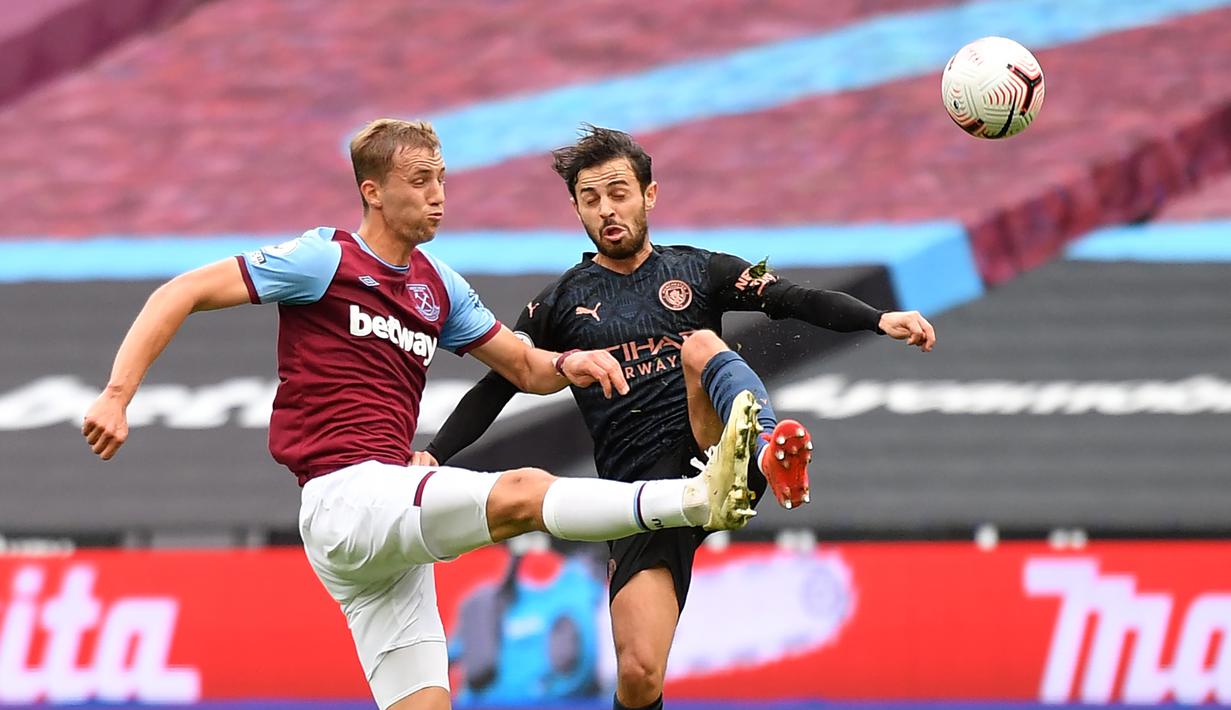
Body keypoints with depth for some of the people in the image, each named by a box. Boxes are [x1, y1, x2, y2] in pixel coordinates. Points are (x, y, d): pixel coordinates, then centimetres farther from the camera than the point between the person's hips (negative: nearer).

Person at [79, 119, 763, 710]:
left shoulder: (439, 287, 19)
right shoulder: (327, 259, -2)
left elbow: (523, 366, 26)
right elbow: (182, 294, -3)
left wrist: (570, 364, 1)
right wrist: (117, 396, -13)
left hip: (391, 524, 9)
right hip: (345, 493, -9)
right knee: (523, 491, -28)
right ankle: (699, 496, -47)